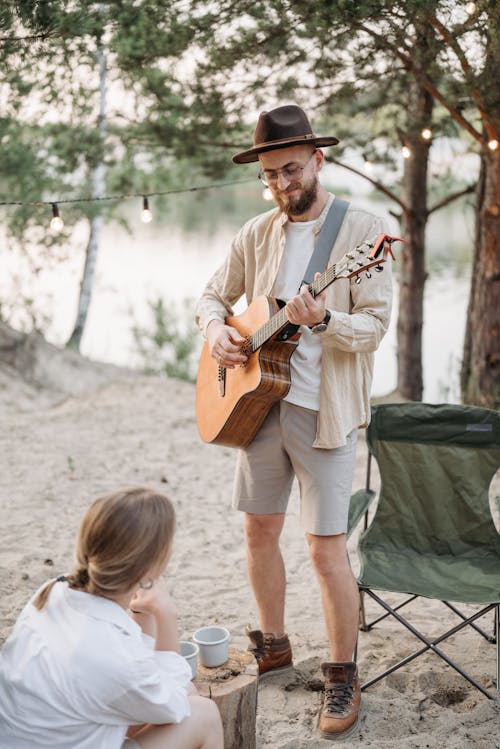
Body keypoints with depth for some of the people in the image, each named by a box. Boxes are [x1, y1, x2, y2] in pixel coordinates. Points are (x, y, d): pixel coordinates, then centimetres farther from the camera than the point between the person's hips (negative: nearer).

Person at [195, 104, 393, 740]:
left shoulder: (362, 230, -8)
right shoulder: (256, 234, 8)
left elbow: (375, 324, -13)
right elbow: (213, 295, 18)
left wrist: (321, 319, -32)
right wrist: (216, 329, -4)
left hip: (324, 411, -5)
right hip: (258, 399, 6)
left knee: (326, 549, -4)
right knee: (259, 530, 14)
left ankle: (343, 677, 14)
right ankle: (273, 645, 35)